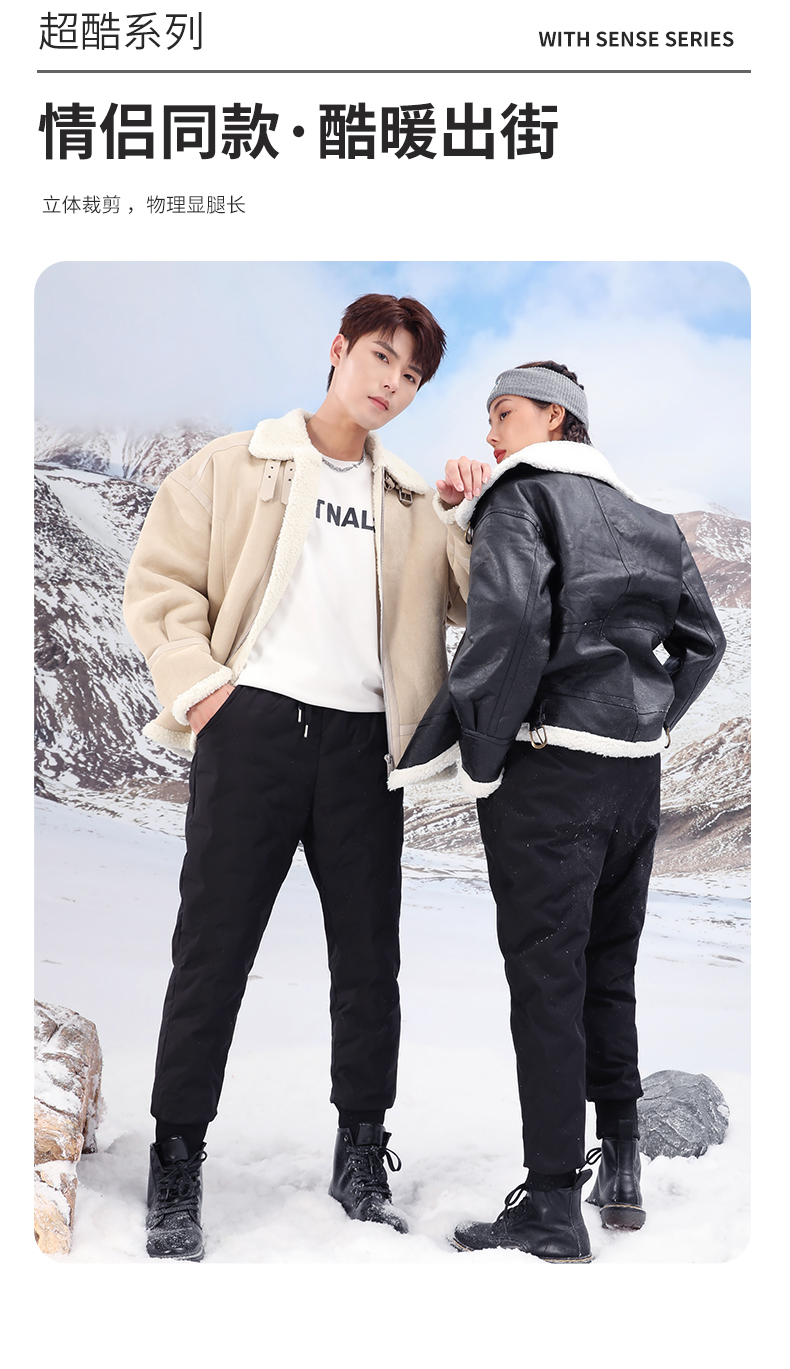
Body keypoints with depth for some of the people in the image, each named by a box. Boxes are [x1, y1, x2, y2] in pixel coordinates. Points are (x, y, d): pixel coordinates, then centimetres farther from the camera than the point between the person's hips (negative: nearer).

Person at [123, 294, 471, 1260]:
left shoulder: (411, 502, 19)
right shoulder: (236, 465, 8)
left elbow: (474, 598, 12)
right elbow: (160, 576, 4)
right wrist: (199, 681, -10)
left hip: (364, 742, 4)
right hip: (253, 725, -3)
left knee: (369, 955, 7)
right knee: (213, 948, -1)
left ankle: (361, 1157, 21)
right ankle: (176, 1165, 10)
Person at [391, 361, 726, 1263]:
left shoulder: (522, 496, -4)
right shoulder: (645, 520, 17)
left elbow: (508, 621, -20)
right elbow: (702, 639, 18)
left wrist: (479, 756, -14)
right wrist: (654, 720, 17)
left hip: (548, 763, -7)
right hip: (637, 768, 7)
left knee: (545, 978, -3)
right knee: (609, 968, 16)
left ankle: (553, 1206, 2)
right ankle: (621, 1166, 22)